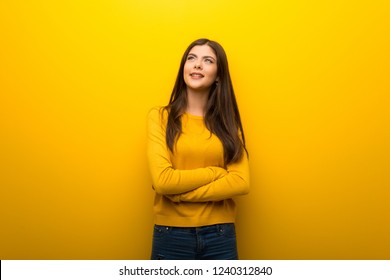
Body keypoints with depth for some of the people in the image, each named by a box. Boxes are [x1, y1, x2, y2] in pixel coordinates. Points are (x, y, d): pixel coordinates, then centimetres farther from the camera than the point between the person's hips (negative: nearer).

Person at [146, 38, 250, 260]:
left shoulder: (228, 122, 4)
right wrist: (217, 172, -9)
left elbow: (241, 182, -9)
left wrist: (178, 191, -15)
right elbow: (162, 180, -14)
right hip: (171, 236, -1)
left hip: (220, 236, 2)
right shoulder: (160, 116, -3)